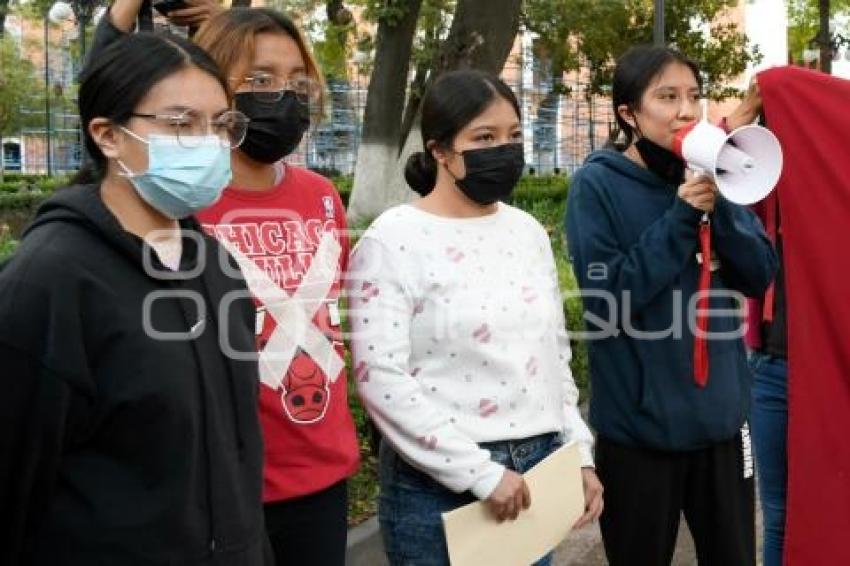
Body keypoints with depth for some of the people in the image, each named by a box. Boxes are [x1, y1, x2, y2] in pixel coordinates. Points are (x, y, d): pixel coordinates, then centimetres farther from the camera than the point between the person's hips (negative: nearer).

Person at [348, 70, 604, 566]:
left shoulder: (528, 231, 8)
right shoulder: (393, 241, -11)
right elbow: (382, 379, -18)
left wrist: (579, 454, 8)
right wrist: (480, 472, -17)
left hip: (539, 471, 6)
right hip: (441, 487, -5)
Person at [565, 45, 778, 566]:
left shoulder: (710, 177, 4)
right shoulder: (598, 184, -10)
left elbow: (760, 276, 0)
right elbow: (608, 298, -17)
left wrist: (718, 205, -15)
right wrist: (680, 218, -22)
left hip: (722, 415, 5)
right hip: (639, 425, -4)